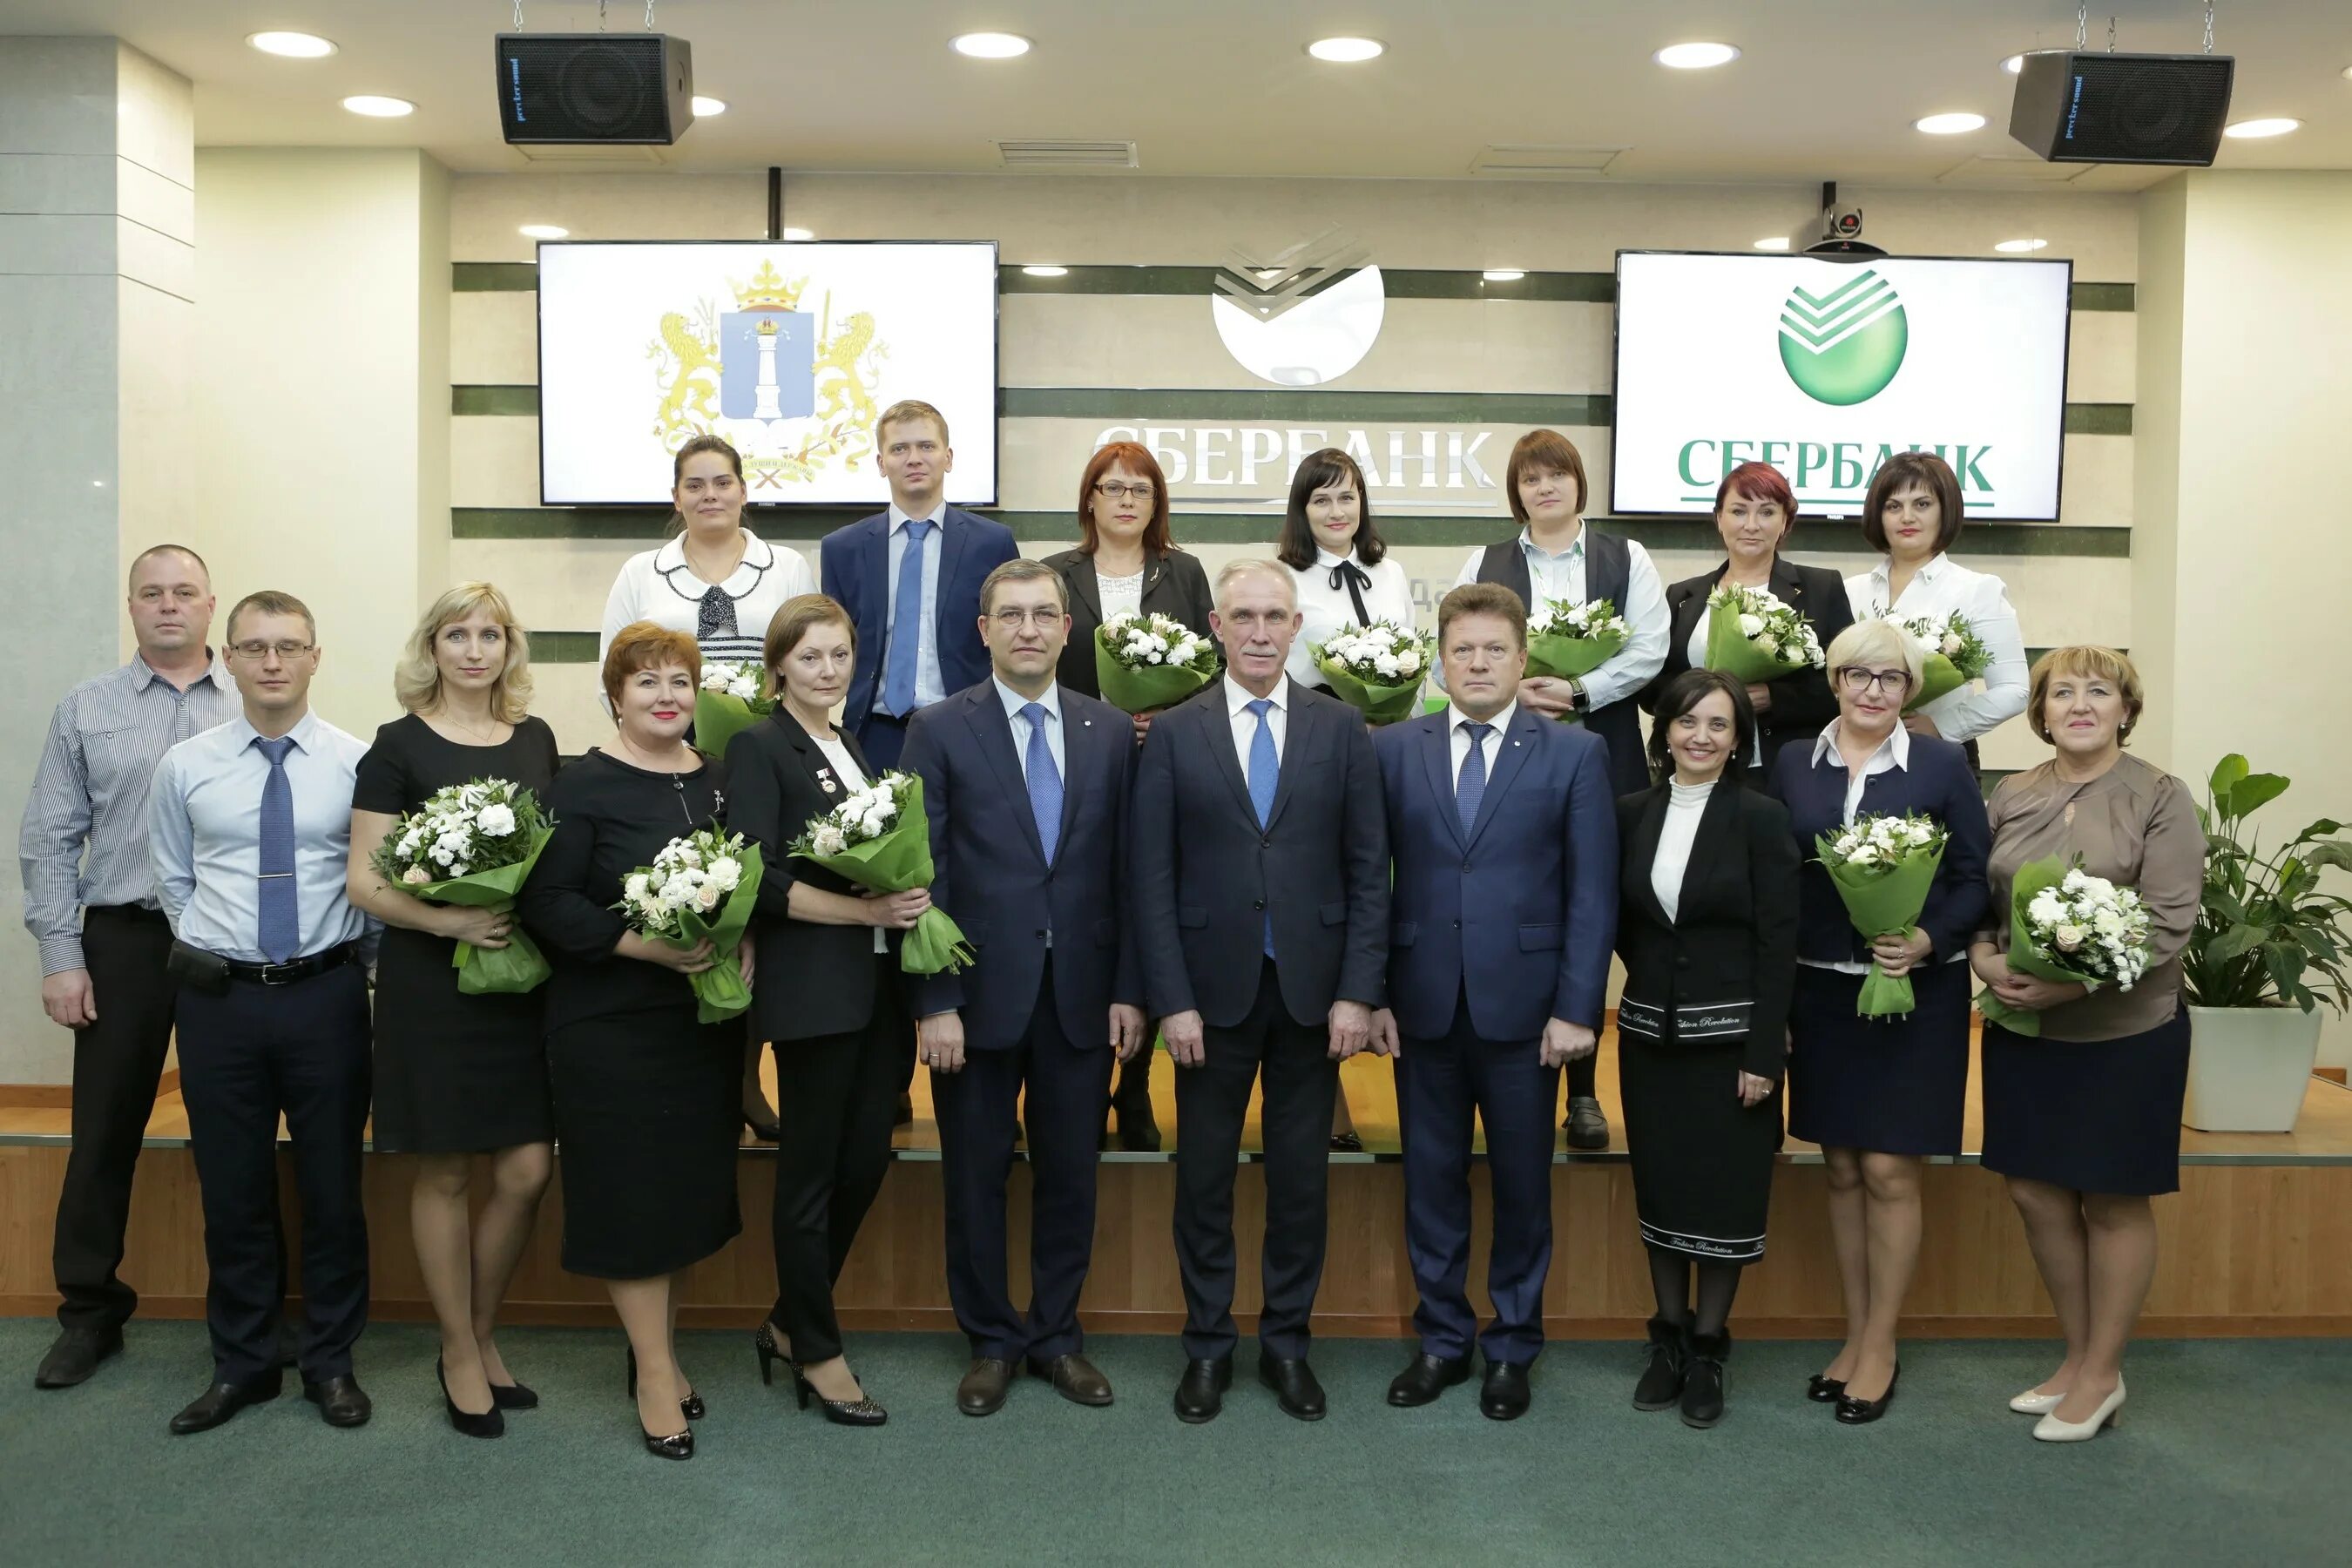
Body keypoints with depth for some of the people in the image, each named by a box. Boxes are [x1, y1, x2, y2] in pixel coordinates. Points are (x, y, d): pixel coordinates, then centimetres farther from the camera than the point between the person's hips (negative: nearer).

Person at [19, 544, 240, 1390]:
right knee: (105, 1129, 7)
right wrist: (61, 955, -2)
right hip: (122, 940, 1)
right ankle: (90, 1312, 21)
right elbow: (50, 840, 5)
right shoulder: (86, 709, 6)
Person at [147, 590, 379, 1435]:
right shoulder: (184, 766, 1)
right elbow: (173, 882, 12)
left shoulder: (358, 763, -5)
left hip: (328, 995, -1)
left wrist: (352, 960, 1)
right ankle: (241, 1365, 26)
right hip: (220, 998, 2)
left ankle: (331, 1361, 23)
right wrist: (214, 951, 7)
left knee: (333, 1187, 8)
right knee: (233, 1191, 10)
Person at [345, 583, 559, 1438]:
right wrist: (450, 922, -21)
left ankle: (480, 1335, 25)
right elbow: (364, 881, -6)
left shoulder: (536, 739, 8)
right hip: (431, 982, -4)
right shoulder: (400, 747, -4)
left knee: (527, 1170, 3)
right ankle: (460, 1355, 21)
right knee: (445, 1174, 5)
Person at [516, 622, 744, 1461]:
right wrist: (643, 944, -21)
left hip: (706, 1017, 5)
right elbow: (546, 901, -12)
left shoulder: (718, 781, 9)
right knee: (632, 1189, 0)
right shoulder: (584, 785, -7)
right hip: (611, 1023, -5)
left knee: (691, 1185, 11)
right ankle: (654, 1370, 12)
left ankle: (661, 1350, 27)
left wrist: (744, 945, -4)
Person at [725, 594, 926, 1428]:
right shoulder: (760, 748, -6)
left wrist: (906, 899, 0)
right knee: (812, 1172, 4)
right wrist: (864, 909, -19)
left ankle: (791, 1323, 27)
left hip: (878, 985, 7)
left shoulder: (852, 747, 16)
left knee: (865, 1162, 10)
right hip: (812, 989, -7)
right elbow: (757, 880, -16)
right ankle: (817, 1353, 17)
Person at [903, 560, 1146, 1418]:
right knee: (977, 1175, 9)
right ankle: (991, 1339, 27)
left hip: (1082, 994, 2)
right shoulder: (940, 730, -2)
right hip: (980, 993, -2)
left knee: (1070, 1172, 11)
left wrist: (1128, 990, 0)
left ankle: (1057, 1335, 28)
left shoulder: (1110, 731, 5)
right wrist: (933, 1003, -10)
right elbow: (923, 875, -6)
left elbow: (1126, 871, 5)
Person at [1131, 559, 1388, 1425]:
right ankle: (1208, 1345, 23)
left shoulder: (1341, 729, 3)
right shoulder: (1174, 733, 1)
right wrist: (1173, 1000, -8)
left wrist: (1358, 991, -5)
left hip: (1311, 989, 1)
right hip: (1213, 989, 0)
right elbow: (1151, 877, -2)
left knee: (1301, 1174, 9)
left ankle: (1287, 1342, 25)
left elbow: (1368, 868, 1)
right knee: (1204, 1175, 8)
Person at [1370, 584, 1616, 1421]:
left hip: (1523, 1006, -1)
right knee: (1431, 1179, 10)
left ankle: (1513, 1347, 25)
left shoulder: (1575, 753, 1)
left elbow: (1592, 891, -2)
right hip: (1423, 1005, 1)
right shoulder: (1392, 750, 5)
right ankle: (1442, 1339, 26)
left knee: (1522, 1185, 9)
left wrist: (1577, 1007, -8)